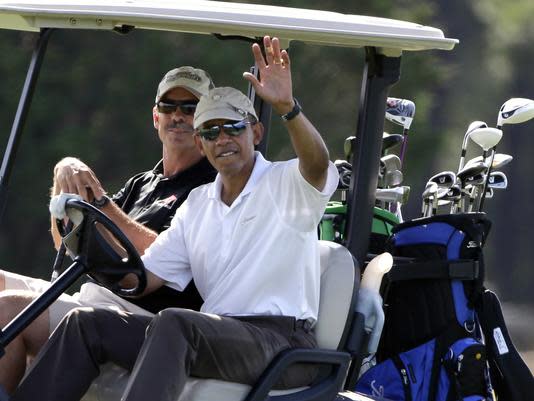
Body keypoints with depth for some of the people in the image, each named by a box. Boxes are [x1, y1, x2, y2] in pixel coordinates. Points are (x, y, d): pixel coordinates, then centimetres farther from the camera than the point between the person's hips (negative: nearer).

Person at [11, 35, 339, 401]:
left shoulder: (286, 183, 2)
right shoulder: (198, 203, 22)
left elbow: (318, 167, -23)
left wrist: (287, 107, -41)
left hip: (283, 341, -7)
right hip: (219, 338, 7)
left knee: (174, 323, -36)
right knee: (87, 323, -5)